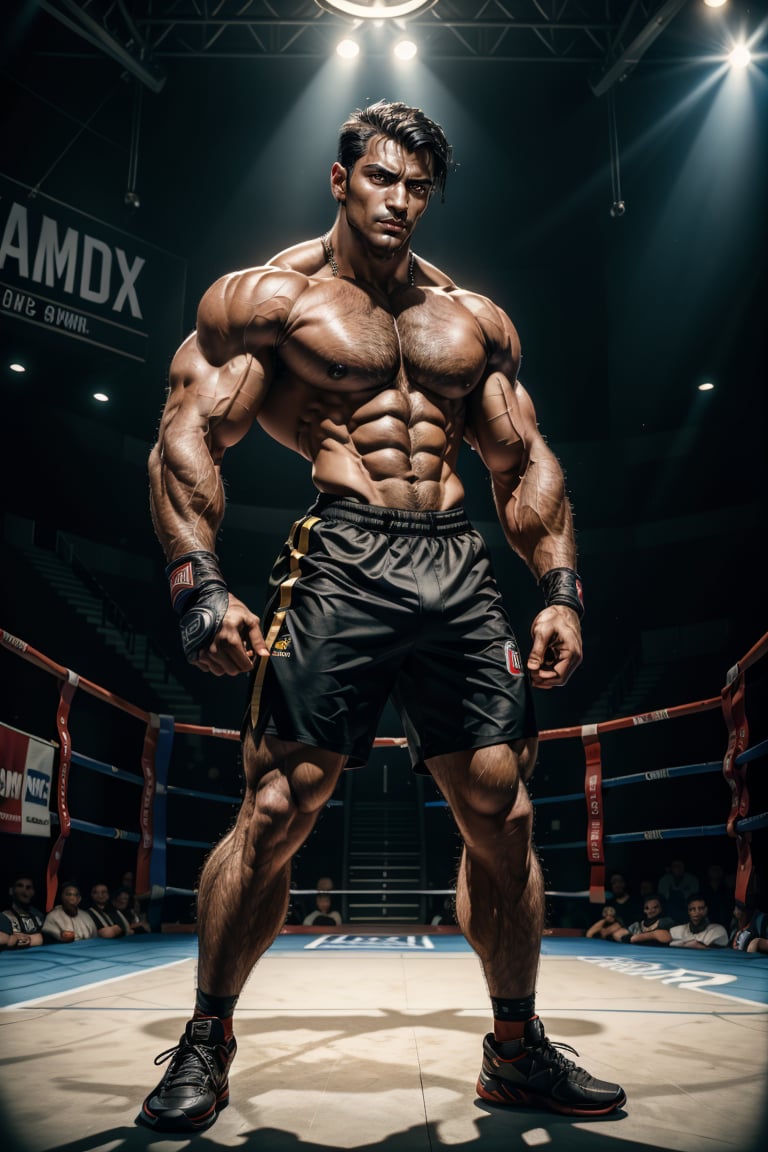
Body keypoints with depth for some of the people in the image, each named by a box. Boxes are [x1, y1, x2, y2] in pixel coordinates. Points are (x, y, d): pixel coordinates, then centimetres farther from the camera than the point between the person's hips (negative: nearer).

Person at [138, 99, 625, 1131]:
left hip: (461, 572, 4)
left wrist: (561, 590, 7)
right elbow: (187, 438, -1)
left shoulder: (472, 318, 20)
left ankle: (517, 1049, 23)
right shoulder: (270, 296, 8)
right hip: (340, 563, -4)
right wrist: (201, 587, -14)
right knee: (275, 813, -8)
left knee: (504, 819, 3)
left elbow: (526, 463, 19)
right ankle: (206, 1044, 16)